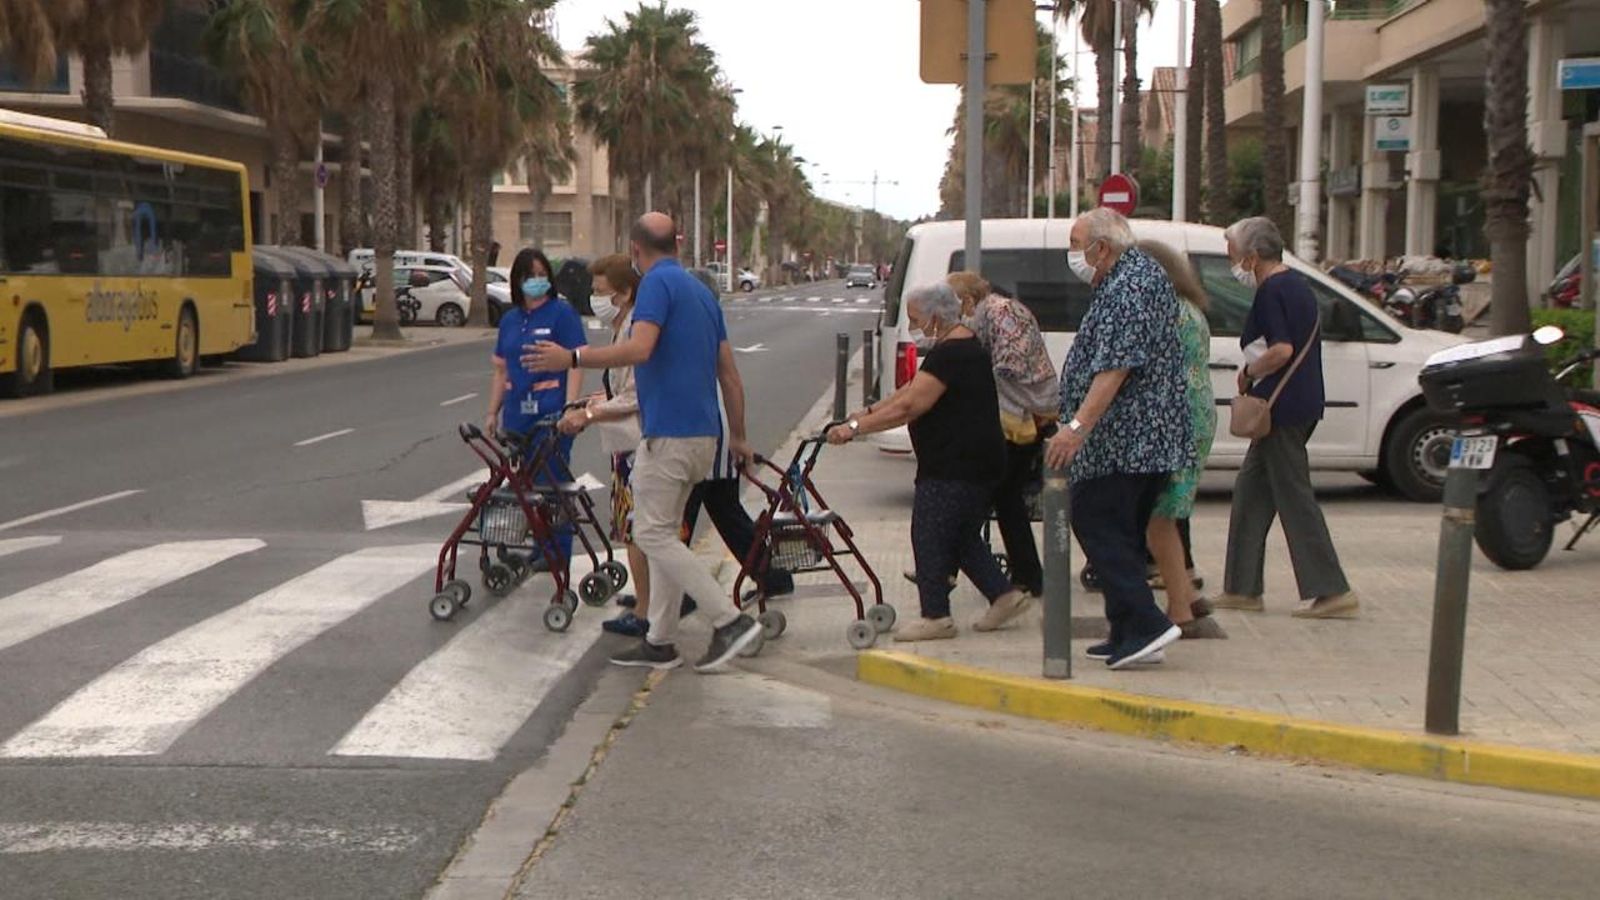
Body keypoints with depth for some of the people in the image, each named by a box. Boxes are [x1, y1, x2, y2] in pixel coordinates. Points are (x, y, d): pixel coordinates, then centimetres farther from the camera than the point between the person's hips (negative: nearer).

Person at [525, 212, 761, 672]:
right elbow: (730, 376, 19)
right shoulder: (701, 291, 17)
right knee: (663, 533, 14)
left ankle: (730, 620, -10)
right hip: (703, 435, 9)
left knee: (653, 534, -5)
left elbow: (639, 349, -26)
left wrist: (571, 358, -22)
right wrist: (738, 438, 27)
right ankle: (660, 641, 16)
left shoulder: (658, 283, -10)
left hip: (668, 434, -9)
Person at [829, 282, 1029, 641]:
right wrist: (869, 411, 15)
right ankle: (1004, 594, 16)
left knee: (930, 536, -3)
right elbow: (913, 390, 20)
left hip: (953, 468, -11)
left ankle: (935, 615, 1)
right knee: (962, 536, 18)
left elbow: (910, 406, -25)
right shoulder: (966, 347, 15)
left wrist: (855, 427, -23)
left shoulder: (950, 354, -20)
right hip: (978, 463, 11)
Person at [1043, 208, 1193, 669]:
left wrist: (1077, 427, -32)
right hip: (1155, 436, 11)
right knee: (1126, 532, 13)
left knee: (1096, 524, -7)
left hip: (1121, 436, -11)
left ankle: (1146, 623, -13)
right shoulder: (1146, 272, 17)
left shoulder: (1124, 290, -17)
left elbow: (1116, 366, -27)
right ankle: (1130, 633, 15)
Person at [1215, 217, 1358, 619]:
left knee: (1295, 498, -6)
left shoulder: (1271, 291, -15)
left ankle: (1332, 592, -4)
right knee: (1251, 492, 14)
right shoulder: (1296, 284, 16)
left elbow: (1282, 349, -24)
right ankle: (1243, 588, 18)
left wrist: (1248, 373, -9)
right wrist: (1255, 375, 14)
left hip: (1283, 408, -10)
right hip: (1302, 403, 10)